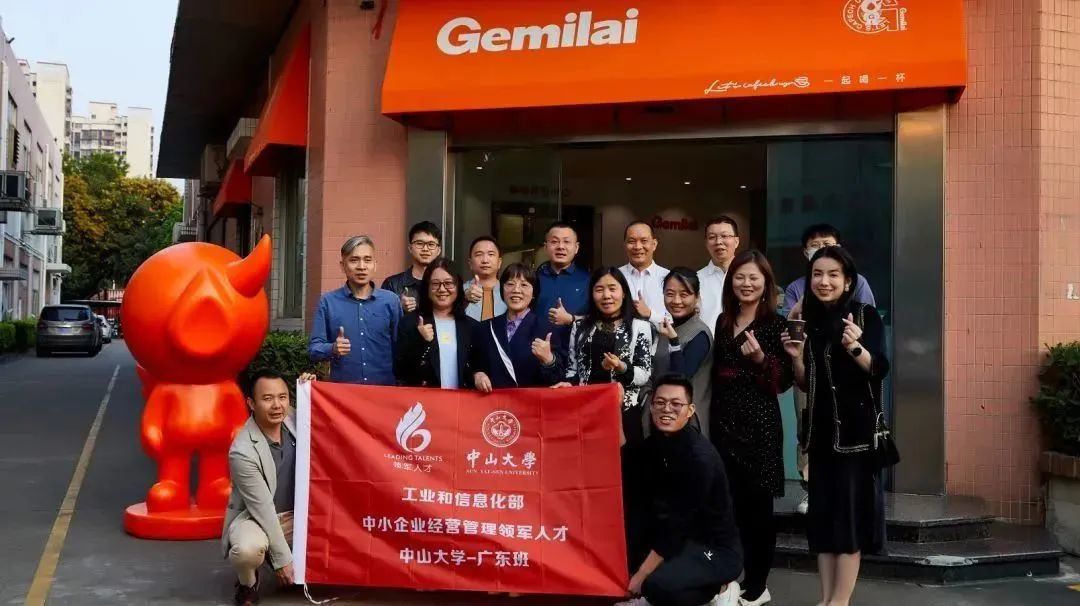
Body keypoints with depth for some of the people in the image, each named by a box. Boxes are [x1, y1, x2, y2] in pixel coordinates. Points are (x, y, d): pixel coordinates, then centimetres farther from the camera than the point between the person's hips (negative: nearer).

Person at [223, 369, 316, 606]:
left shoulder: (293, 418, -8)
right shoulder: (243, 451, -25)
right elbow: (263, 509, -22)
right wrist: (282, 558, -19)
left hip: (295, 513, 7)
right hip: (254, 516, -6)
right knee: (248, 549, -36)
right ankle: (247, 584, 0)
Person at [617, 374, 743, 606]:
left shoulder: (700, 457, -23)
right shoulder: (656, 442, 2)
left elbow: (677, 525, -22)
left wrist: (639, 577, -17)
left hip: (716, 550, -8)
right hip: (680, 540, 8)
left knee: (658, 586, -32)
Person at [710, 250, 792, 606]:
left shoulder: (776, 324, -5)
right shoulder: (723, 321, 12)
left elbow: (783, 381, -8)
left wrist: (760, 358, -24)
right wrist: (712, 420, 15)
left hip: (760, 425, -5)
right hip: (724, 423, 5)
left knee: (757, 503, 1)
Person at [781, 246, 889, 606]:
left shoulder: (865, 315, -6)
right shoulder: (809, 321, 8)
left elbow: (879, 370, -14)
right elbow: (805, 385, 11)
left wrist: (854, 346, -31)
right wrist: (797, 358, -7)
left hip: (856, 430, -5)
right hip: (821, 429, 6)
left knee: (849, 511, -3)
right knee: (822, 512, 8)